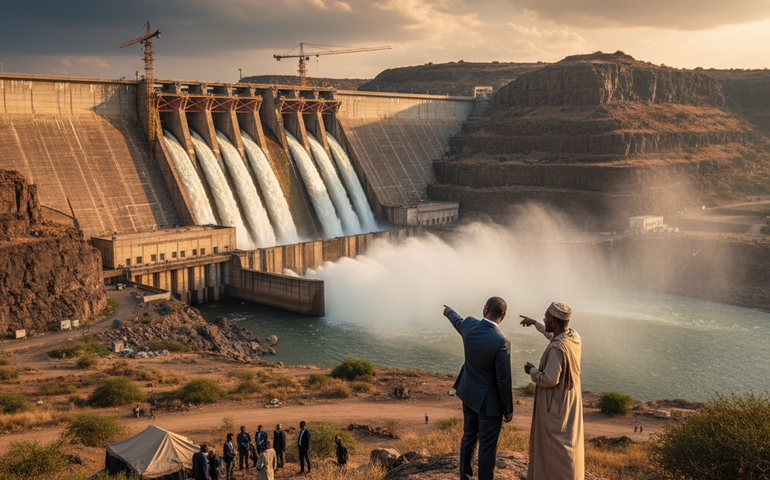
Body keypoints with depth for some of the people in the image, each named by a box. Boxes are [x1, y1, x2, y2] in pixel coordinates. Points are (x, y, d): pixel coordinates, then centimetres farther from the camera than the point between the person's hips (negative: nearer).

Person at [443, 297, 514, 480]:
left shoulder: (469, 325, -12)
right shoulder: (501, 343, -30)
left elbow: (458, 323, 15)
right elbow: (504, 381, -23)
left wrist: (450, 312, 40)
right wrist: (508, 409, -7)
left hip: (469, 392, 7)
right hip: (489, 400, -7)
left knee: (469, 437, 23)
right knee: (487, 445, 8)